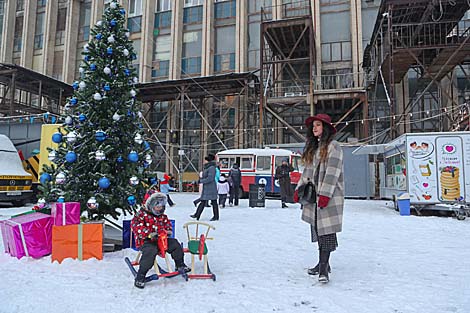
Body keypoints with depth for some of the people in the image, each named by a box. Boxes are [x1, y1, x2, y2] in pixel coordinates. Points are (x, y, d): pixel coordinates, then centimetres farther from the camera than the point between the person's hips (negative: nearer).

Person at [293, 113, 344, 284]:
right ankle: (323, 263, 21)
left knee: (326, 229, -10)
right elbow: (307, 171, 20)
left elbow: (332, 173, -14)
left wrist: (325, 194, -20)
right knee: (317, 229, 10)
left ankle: (324, 268, -8)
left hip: (329, 196, -8)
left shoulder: (333, 146, -6)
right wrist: (299, 189, 12)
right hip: (314, 195, 8)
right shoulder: (312, 147, 19)